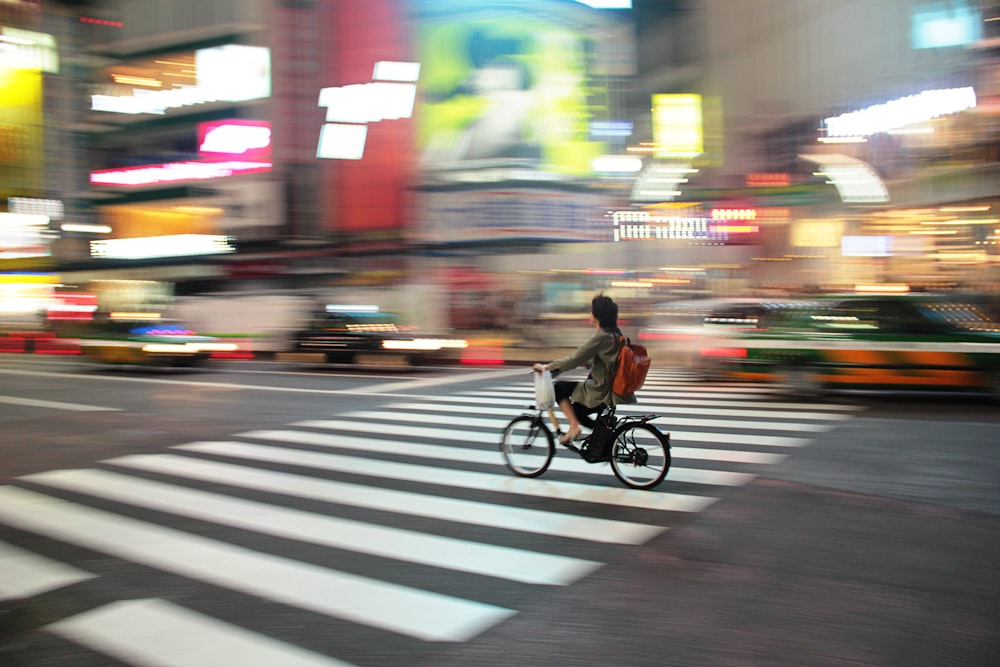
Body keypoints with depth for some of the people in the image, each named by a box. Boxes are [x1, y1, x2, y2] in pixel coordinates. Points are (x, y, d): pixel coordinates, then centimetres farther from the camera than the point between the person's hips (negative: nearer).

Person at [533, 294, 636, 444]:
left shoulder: (601, 337, -20)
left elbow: (575, 358, -18)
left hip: (604, 393, -9)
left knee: (560, 388, 0)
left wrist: (547, 367, -9)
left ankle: (574, 426, -4)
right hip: (619, 391, 9)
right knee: (577, 411, 25)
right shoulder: (615, 332, 7)